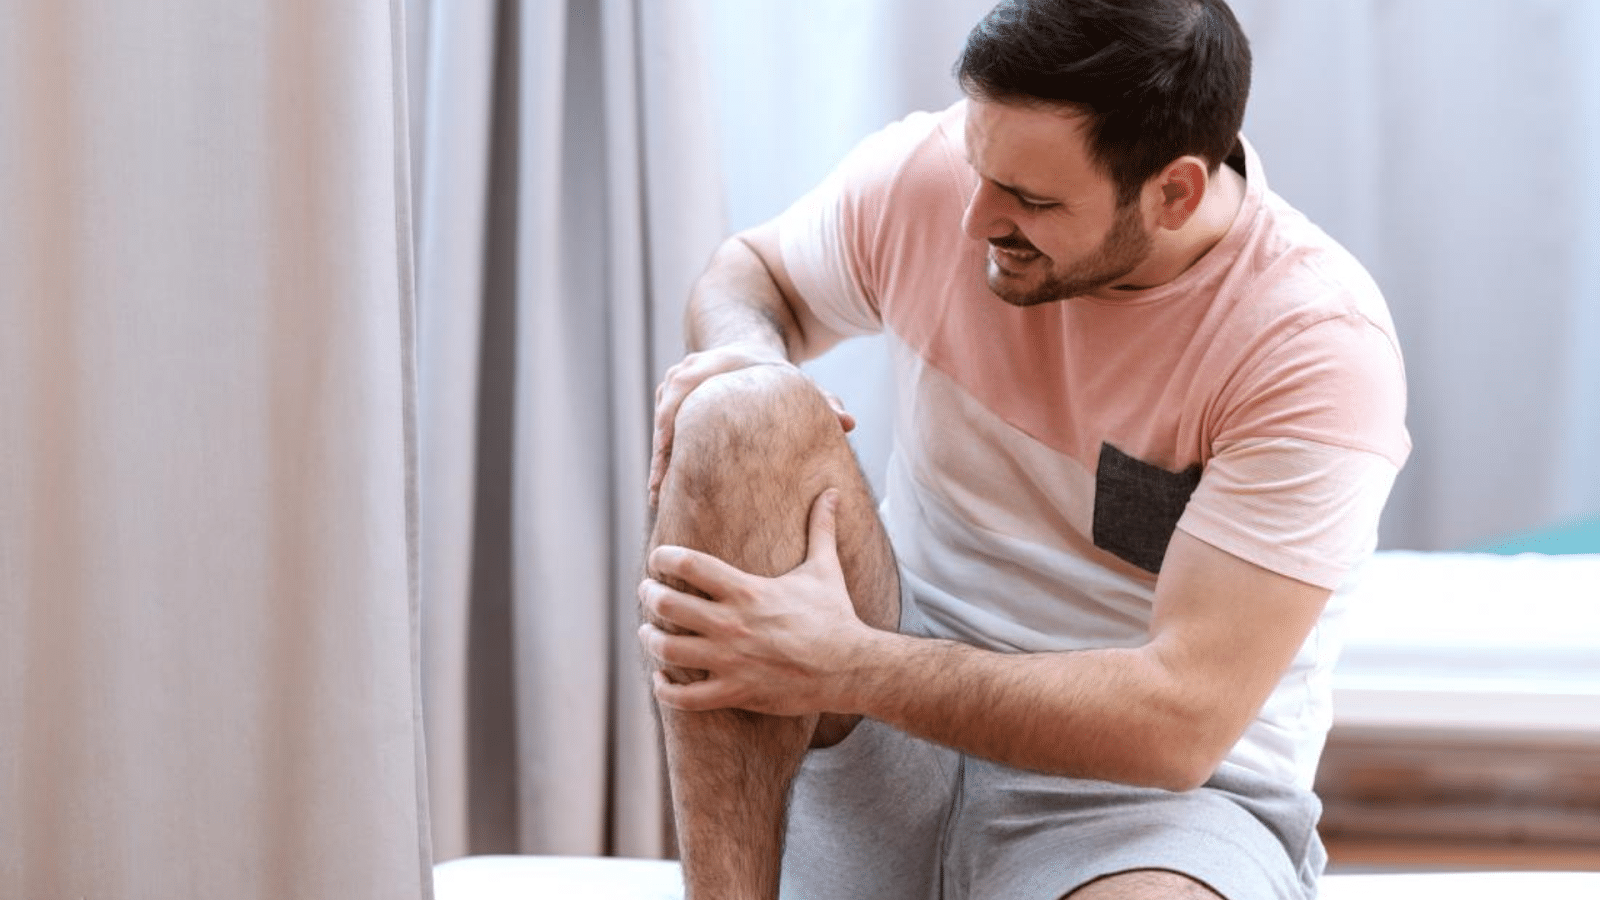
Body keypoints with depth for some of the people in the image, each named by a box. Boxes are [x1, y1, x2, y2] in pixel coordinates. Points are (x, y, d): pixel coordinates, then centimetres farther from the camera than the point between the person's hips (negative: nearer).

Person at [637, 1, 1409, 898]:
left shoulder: (1320, 344, -19)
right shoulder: (923, 173, -7)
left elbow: (1183, 720, -24)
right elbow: (750, 269, 16)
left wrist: (844, 667, -27)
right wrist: (741, 353, -10)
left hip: (1164, 793, -4)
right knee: (746, 415, -24)